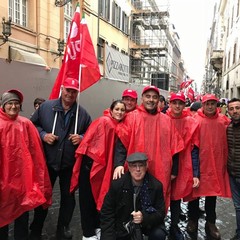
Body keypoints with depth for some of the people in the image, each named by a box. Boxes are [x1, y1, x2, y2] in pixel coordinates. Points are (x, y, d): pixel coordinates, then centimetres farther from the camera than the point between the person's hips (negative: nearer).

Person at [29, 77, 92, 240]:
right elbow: (32, 125, 5)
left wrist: (82, 138, -9)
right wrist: (43, 135, -11)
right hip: (47, 161, 0)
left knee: (68, 196, 12)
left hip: (70, 163, 1)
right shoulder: (46, 107, -3)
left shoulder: (83, 113, 1)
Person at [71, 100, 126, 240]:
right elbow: (89, 141, -17)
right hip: (91, 163, -7)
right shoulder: (103, 121, -15)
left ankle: (96, 227, 33)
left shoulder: (119, 126, 8)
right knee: (87, 198, 4)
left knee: (100, 196, 17)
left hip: (103, 165, 7)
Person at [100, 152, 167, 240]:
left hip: (148, 223, 0)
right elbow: (107, 213, -8)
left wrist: (144, 218, -33)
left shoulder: (156, 186, -15)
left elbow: (160, 212, -12)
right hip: (123, 224, 1)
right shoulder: (117, 185, -15)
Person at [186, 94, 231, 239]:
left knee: (213, 193, 14)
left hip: (216, 164, 3)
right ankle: (193, 220, 29)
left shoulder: (223, 121, 2)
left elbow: (225, 144, 8)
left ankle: (211, 223, 30)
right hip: (198, 163, -3)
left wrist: (224, 162, 6)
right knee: (195, 192, 10)